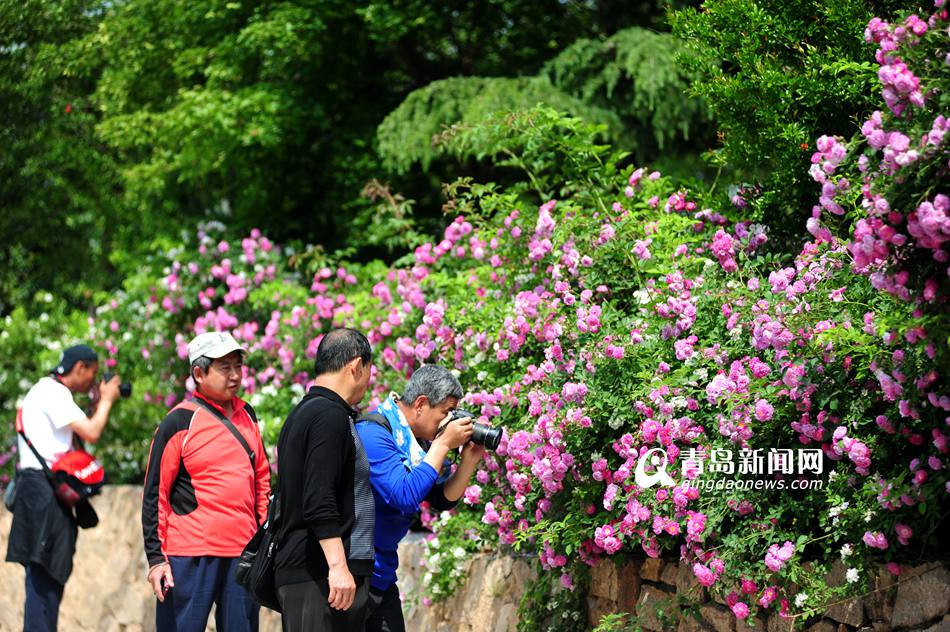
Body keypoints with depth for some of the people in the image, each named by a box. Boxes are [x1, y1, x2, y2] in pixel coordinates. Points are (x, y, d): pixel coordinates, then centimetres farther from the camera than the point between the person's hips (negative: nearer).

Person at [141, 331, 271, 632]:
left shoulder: (246, 415, 12)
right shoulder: (180, 421, -6)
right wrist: (156, 557, -9)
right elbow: (154, 494, -5)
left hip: (243, 551, 6)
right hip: (190, 556, -6)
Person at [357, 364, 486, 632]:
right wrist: (443, 444, -21)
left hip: (382, 574, 9)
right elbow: (405, 496, -28)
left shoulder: (419, 441, 8)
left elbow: (443, 500, 12)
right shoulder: (373, 433, -18)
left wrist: (469, 461, -2)